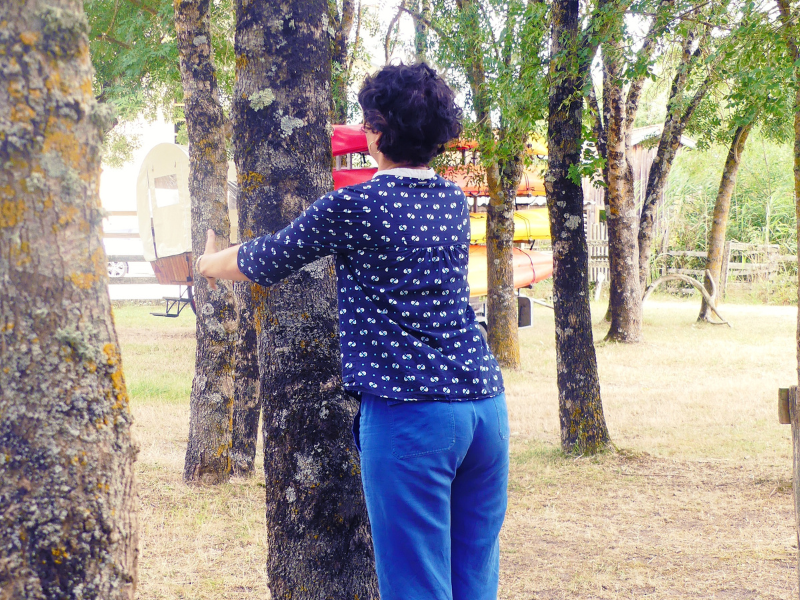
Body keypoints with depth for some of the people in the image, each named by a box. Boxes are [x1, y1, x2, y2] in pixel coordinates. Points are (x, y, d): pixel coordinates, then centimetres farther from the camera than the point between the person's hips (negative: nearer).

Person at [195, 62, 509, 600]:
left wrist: (208, 263, 28)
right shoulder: (453, 201, 12)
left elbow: (267, 261, 7)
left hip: (409, 414, -6)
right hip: (485, 400, 7)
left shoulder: (353, 208, -7)